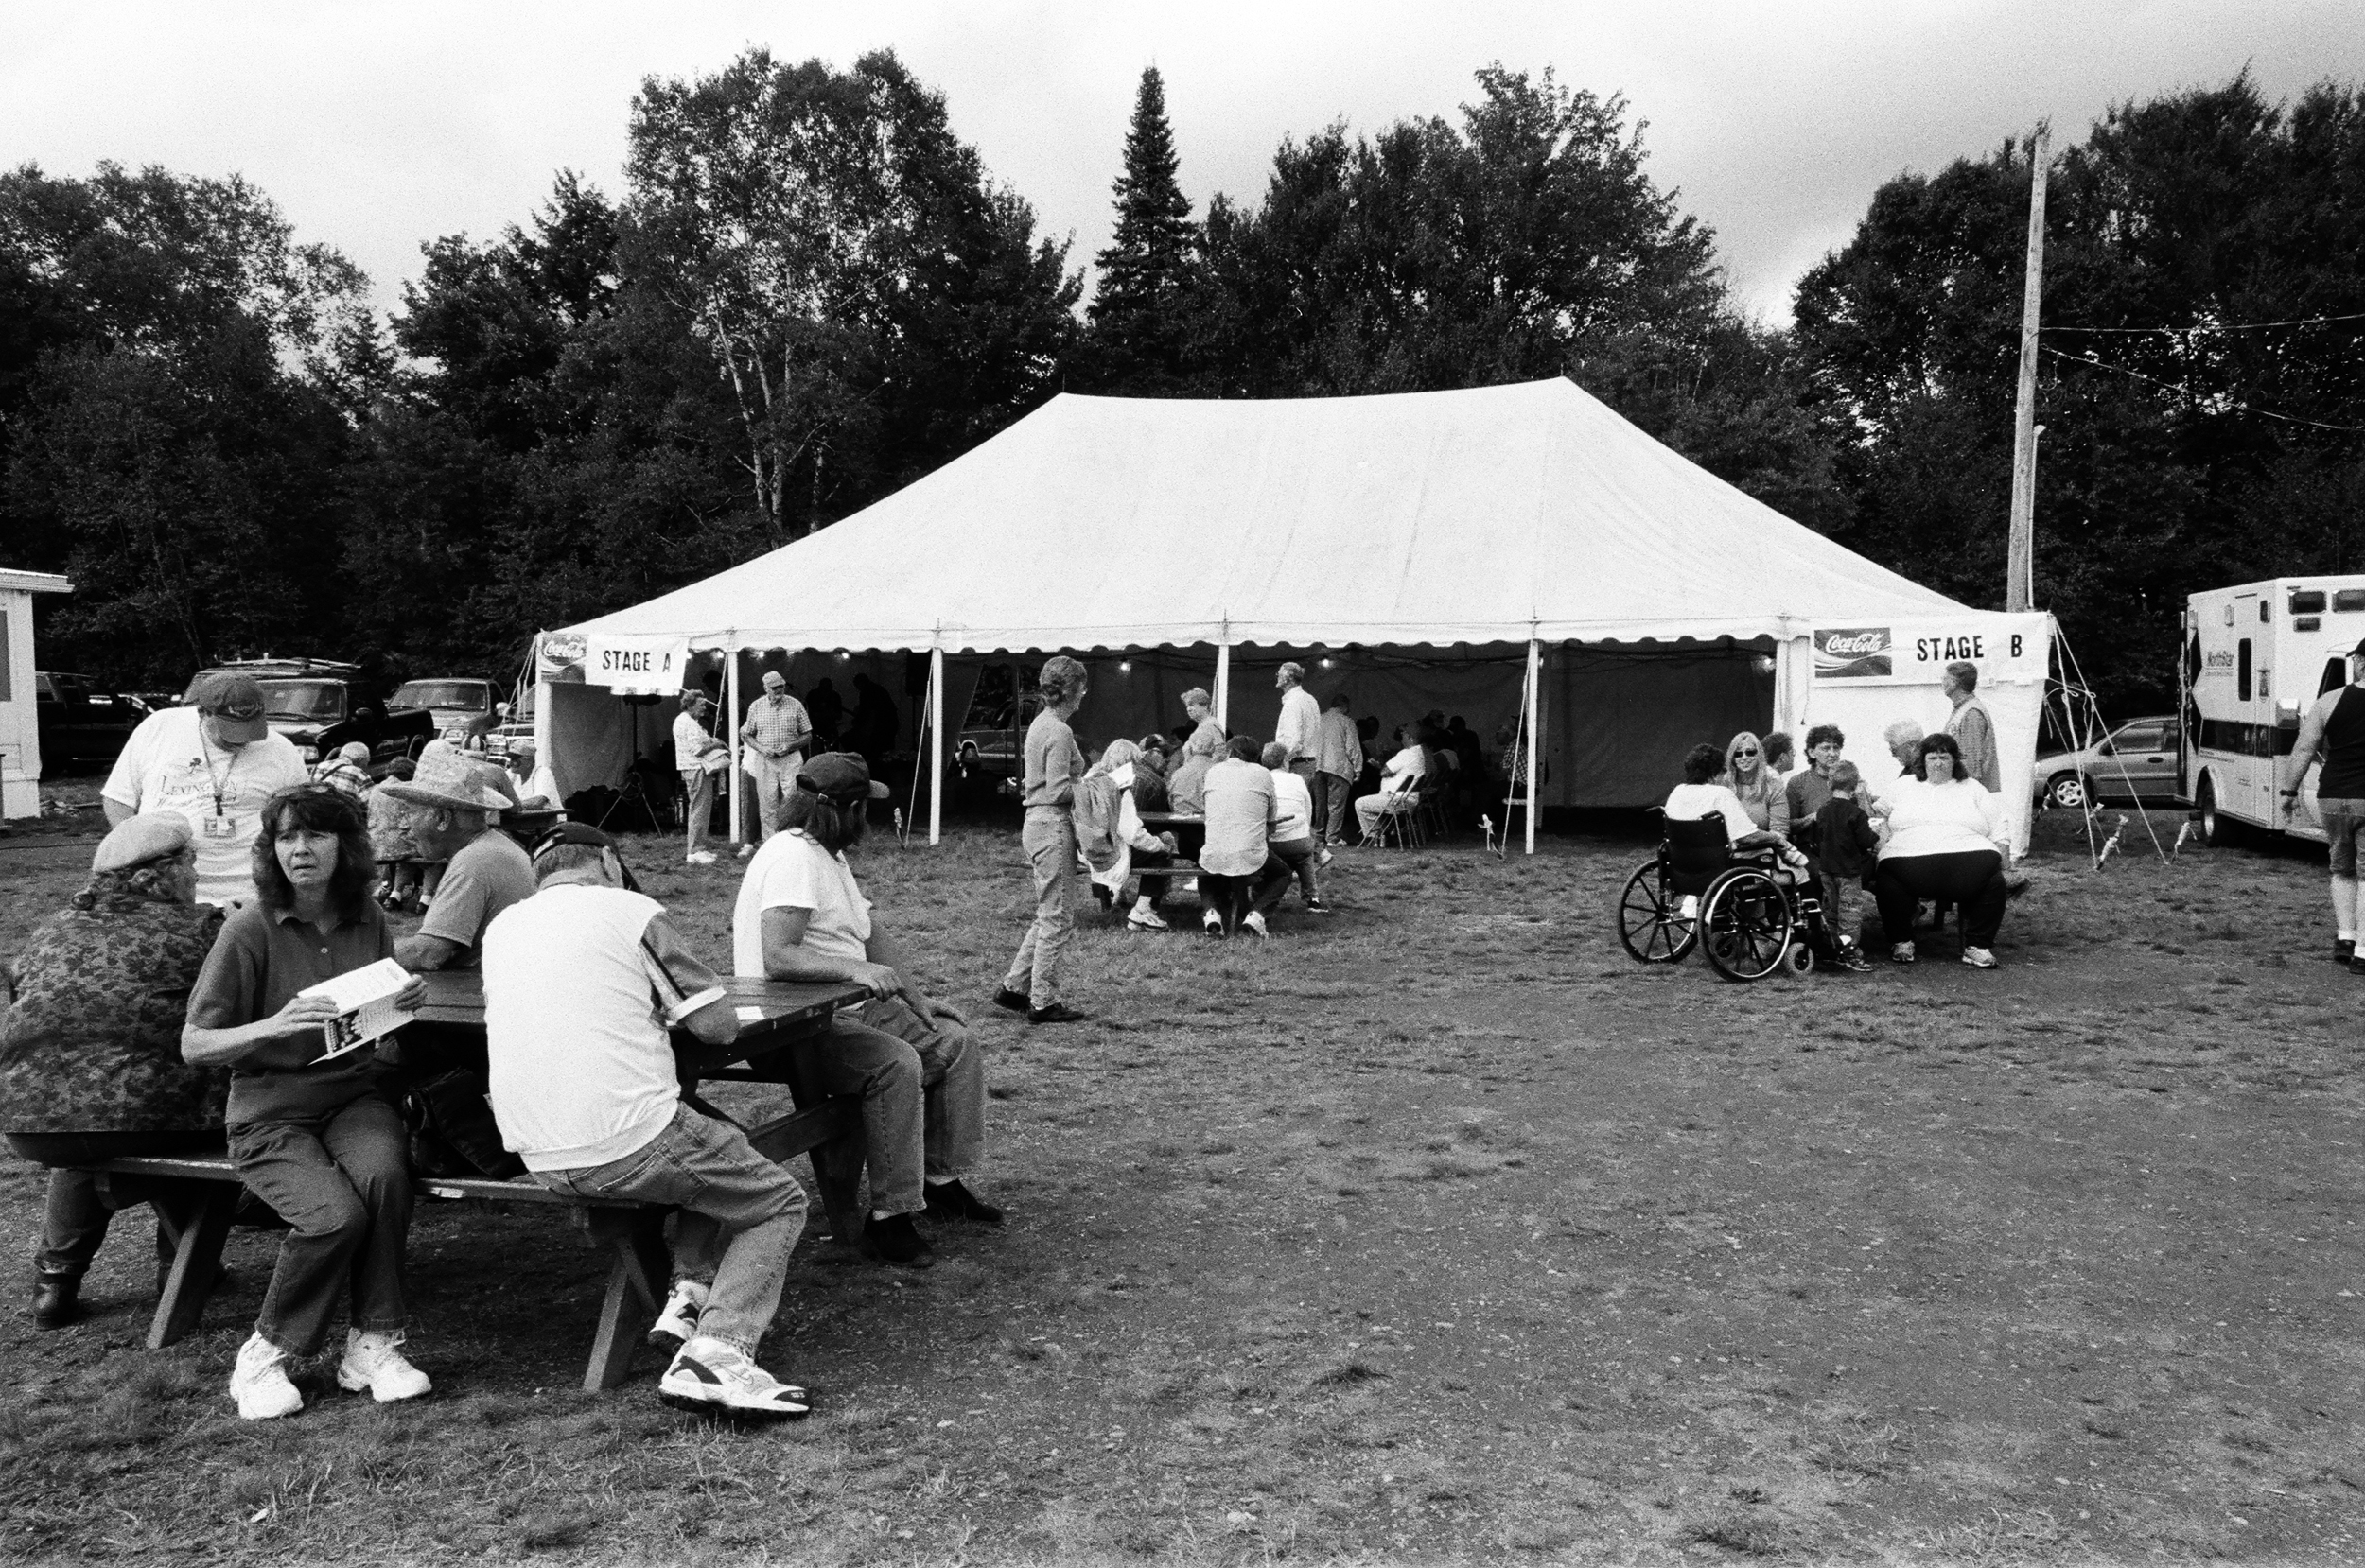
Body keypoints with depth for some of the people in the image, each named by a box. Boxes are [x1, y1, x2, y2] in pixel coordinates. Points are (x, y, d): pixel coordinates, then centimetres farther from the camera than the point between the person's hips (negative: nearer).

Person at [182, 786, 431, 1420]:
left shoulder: (368, 919, 4)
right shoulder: (251, 928, -9)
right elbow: (193, 1046, -8)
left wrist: (406, 1001, -5)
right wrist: (274, 1026, -26)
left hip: (354, 1094, 3)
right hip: (270, 1111, -3)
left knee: (383, 1175, -30)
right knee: (335, 1214, -28)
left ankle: (373, 1345, -12)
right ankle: (265, 1356, -1)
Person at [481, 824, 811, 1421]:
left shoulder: (501, 927, 13)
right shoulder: (633, 911, -4)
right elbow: (720, 1026, -5)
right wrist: (663, 1007, 15)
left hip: (539, 1159, 7)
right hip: (627, 1144, -7)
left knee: (720, 1152, 30)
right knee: (780, 1202, 12)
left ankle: (689, 1296, 12)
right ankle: (715, 1354, -10)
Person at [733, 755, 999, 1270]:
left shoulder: (830, 856, 15)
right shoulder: (794, 856, -19)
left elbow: (876, 937, 18)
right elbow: (776, 958, -30)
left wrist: (916, 997, 8)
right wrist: (856, 968, -37)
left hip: (850, 1008, 10)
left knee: (956, 1040, 7)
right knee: (897, 1063, -31)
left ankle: (943, 1181, 15)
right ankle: (889, 1219, -23)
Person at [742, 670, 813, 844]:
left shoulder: (796, 705, 2)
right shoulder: (755, 706, 5)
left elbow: (808, 736, 6)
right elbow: (746, 735, 11)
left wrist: (790, 746, -11)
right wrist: (761, 748, -8)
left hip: (791, 760, -1)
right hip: (765, 761, 1)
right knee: (767, 805, 0)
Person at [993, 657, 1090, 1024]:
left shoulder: (1040, 724, 15)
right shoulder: (1060, 732, -15)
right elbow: (1058, 791, -19)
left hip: (1038, 824, 10)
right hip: (1053, 826, -10)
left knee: (1049, 915, 17)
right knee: (1055, 918, -2)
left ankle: (1014, 987, 21)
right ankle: (1043, 1002, 5)